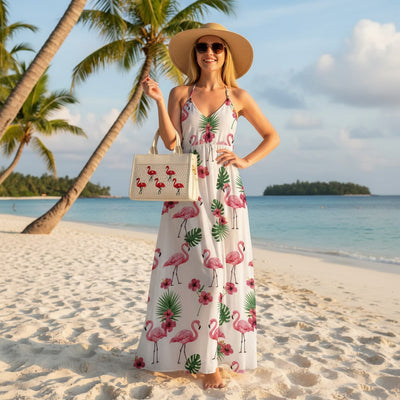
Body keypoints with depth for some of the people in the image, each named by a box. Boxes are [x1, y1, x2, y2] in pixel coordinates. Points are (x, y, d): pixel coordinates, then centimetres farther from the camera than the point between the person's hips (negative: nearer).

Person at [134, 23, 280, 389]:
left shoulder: (238, 96, 9)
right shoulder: (180, 93, 9)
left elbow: (272, 136, 14)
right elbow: (170, 141, -2)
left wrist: (246, 161, 1)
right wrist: (158, 101, -9)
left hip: (225, 191, 0)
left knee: (224, 267, -2)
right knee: (195, 266, -3)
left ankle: (212, 356, 10)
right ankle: (200, 356, 12)